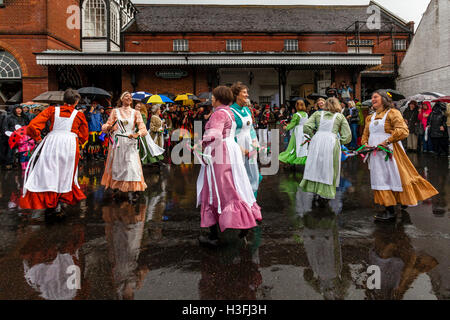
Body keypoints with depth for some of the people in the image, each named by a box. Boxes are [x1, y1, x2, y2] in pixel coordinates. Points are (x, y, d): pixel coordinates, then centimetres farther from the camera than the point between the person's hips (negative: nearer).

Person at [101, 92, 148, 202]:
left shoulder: (135, 113, 7)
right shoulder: (115, 111, 8)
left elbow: (143, 129, -1)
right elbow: (107, 126, 8)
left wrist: (137, 134, -22)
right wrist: (107, 127, -16)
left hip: (130, 143, -1)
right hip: (116, 142, 1)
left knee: (131, 165, -11)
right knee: (116, 165, 5)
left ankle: (132, 191, -8)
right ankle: (115, 187, 23)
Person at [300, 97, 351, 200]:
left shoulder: (318, 114, 15)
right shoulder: (340, 117, 11)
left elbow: (306, 127, 4)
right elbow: (347, 136, 5)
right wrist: (339, 141, 19)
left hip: (317, 140, 2)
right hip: (332, 142, -2)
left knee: (315, 165, 11)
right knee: (329, 168, 5)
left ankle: (311, 185, 13)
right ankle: (326, 191, 8)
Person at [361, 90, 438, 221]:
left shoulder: (392, 113, -4)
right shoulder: (371, 117, 17)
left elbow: (403, 130, -16)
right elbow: (365, 134, 19)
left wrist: (387, 141, -21)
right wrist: (365, 144, -2)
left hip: (389, 151, -6)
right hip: (375, 154, 6)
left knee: (395, 177, -3)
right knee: (381, 180, 6)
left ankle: (404, 200, 15)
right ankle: (389, 209, 13)